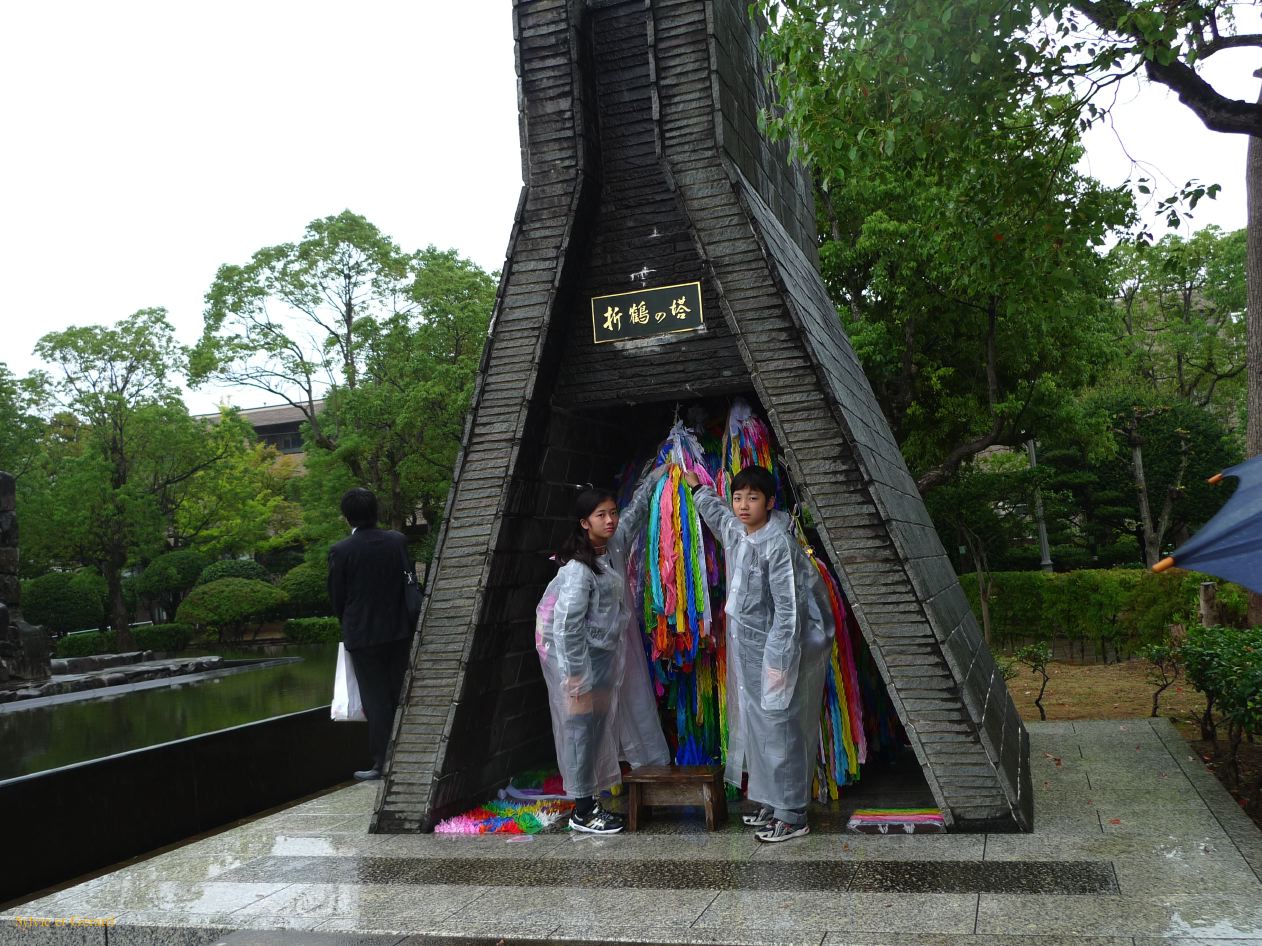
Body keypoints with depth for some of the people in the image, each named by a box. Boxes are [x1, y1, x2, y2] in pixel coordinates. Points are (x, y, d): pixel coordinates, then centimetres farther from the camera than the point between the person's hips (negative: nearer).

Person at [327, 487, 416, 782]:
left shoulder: (341, 551, -11)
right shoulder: (398, 541, -2)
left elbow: (337, 598, -2)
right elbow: (410, 584, 5)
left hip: (363, 636, -4)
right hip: (399, 631, 4)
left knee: (376, 701, 4)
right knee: (398, 696, 14)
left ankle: (382, 763, 8)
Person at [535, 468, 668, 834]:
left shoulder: (614, 544, 1)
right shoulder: (579, 568, -24)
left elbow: (635, 510, 19)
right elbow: (566, 624, -24)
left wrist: (659, 473, 23)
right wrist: (576, 674, -22)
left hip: (607, 649, 9)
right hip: (580, 653, -9)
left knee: (598, 724, 15)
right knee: (583, 725, -2)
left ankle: (589, 799, 27)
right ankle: (582, 813, 7)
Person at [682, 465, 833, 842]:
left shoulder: (778, 544, -20)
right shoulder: (735, 531, 3)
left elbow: (788, 609, -21)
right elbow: (714, 510, 30)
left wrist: (779, 661, -22)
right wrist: (697, 486, 43)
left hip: (773, 650, -8)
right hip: (746, 647, 8)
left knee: (780, 729, -2)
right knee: (756, 726, 15)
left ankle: (792, 816, 8)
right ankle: (771, 801, 27)